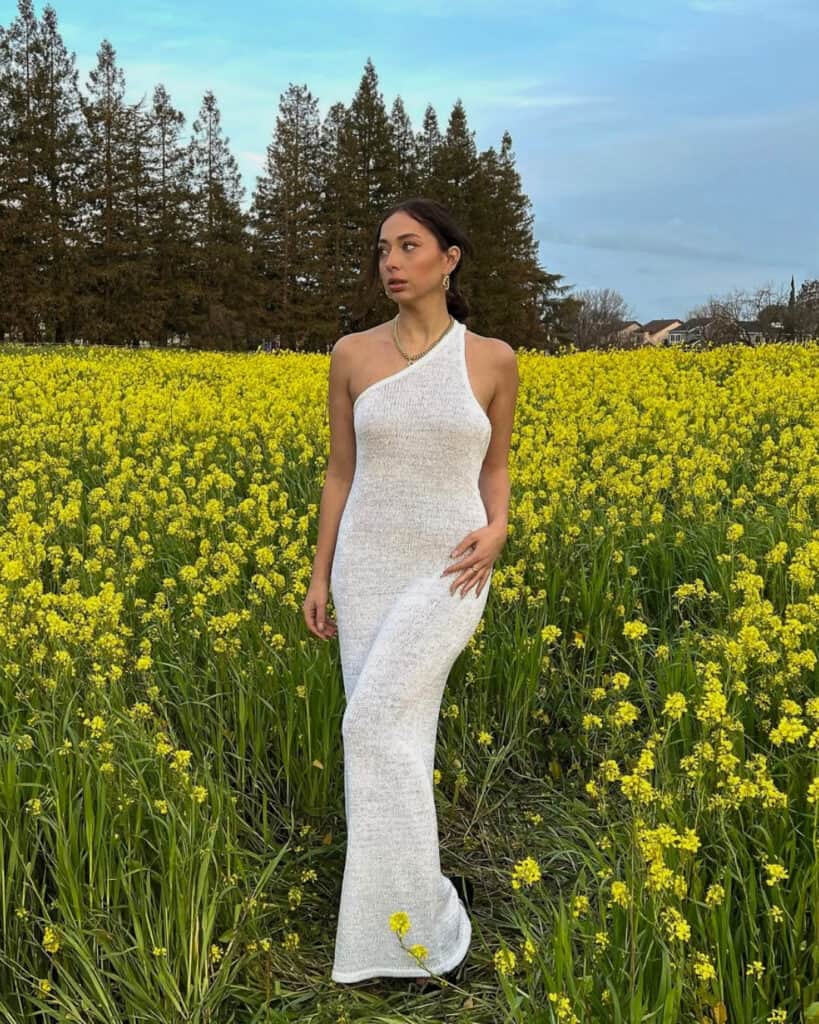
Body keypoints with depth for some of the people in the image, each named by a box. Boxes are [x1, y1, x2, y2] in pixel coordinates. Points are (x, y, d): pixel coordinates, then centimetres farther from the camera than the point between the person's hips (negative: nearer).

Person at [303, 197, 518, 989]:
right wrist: (319, 576, 5)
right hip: (367, 569, 3)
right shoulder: (351, 354, 1)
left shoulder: (494, 359, -3)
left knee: (375, 724, -17)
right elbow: (340, 472, 7)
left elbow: (494, 470, 8)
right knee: (396, 735, 6)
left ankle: (417, 918, -2)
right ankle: (404, 898, 25)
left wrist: (497, 530, -13)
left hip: (447, 572, -3)